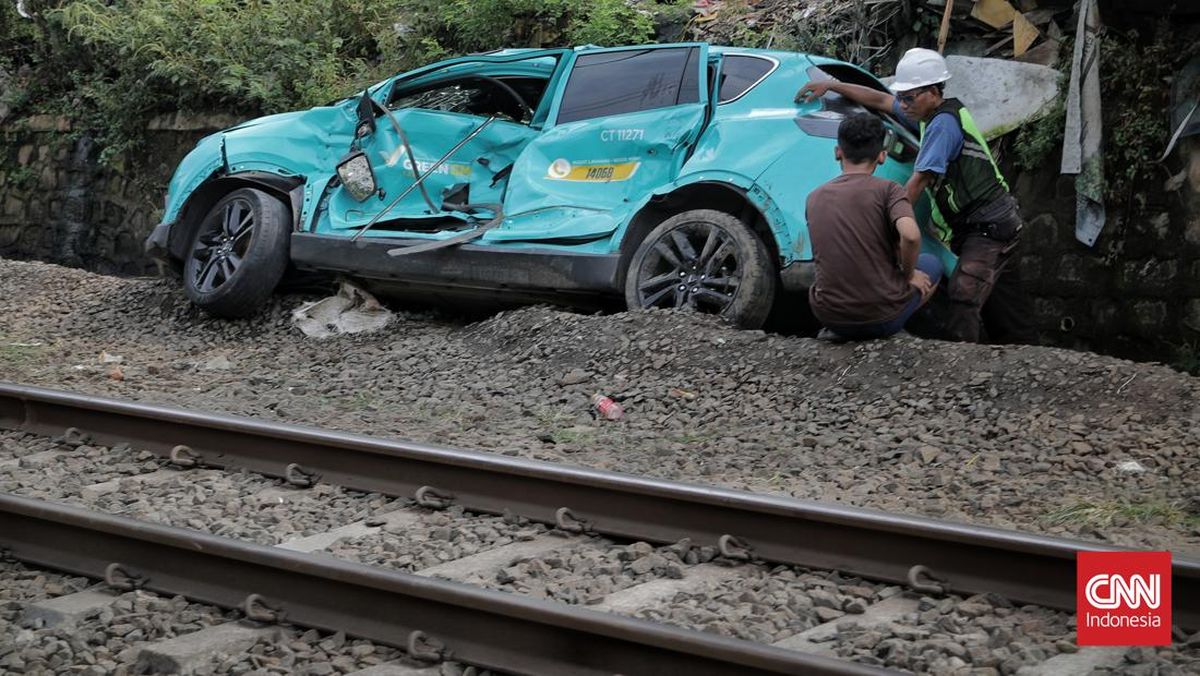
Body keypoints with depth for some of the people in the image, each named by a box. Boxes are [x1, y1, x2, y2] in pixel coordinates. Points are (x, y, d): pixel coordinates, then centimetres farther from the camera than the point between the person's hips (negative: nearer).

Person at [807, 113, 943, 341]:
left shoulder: (814, 198, 6)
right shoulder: (887, 190, -9)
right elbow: (910, 235, -27)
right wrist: (909, 274, -5)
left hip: (829, 318, 4)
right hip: (882, 318, -4)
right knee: (931, 264, 25)